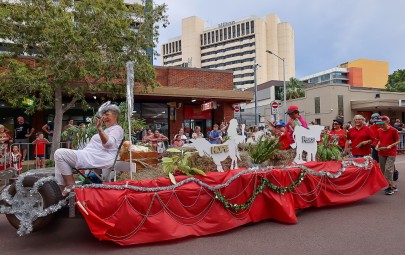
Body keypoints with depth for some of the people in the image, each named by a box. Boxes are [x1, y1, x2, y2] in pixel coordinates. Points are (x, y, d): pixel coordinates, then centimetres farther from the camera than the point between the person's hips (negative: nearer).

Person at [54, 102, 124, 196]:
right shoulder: (108, 129, 29)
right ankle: (62, 189, 2)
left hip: (99, 159, -11)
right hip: (92, 156, 11)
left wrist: (99, 129, -39)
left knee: (59, 153, -14)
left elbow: (108, 143, -26)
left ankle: (70, 185, -12)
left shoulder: (117, 129, -3)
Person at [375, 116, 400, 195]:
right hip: (381, 153, 6)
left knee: (388, 169, -12)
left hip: (391, 153, -6)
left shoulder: (393, 130, -11)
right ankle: (393, 186, 23)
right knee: (383, 170, 9)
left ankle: (390, 187, 1)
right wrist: (378, 145, -3)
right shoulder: (379, 131, 4)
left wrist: (391, 145, -21)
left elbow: (397, 141, -5)